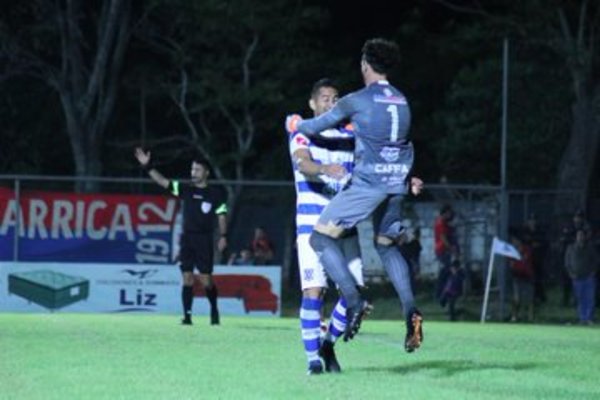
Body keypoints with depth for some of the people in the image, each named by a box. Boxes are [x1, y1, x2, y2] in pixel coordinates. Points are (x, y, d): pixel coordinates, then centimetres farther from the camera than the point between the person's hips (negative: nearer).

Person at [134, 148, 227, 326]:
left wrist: (223, 236, -8)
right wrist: (147, 166, -7)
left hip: (205, 240, -3)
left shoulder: (215, 194, 1)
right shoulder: (186, 190, 8)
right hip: (187, 238, 3)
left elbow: (221, 216, 2)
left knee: (206, 280, -3)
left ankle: (214, 310, 18)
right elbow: (163, 181, 2)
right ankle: (187, 315, -2)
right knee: (187, 278, -3)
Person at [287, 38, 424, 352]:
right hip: (396, 184, 7)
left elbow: (316, 127, 1)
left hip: (368, 182, -7)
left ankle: (354, 301, -16)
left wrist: (295, 124, 21)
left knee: (322, 237, -2)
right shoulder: (401, 101, 14)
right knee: (386, 245, 20)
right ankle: (410, 310, 2)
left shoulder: (357, 100, -5)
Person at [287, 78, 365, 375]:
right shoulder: (302, 133, -1)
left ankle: (328, 344, 19)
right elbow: (303, 163, -21)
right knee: (314, 290, -14)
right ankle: (313, 357, -3)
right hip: (312, 223, -4)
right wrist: (325, 169, -42)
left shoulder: (348, 136, 14)